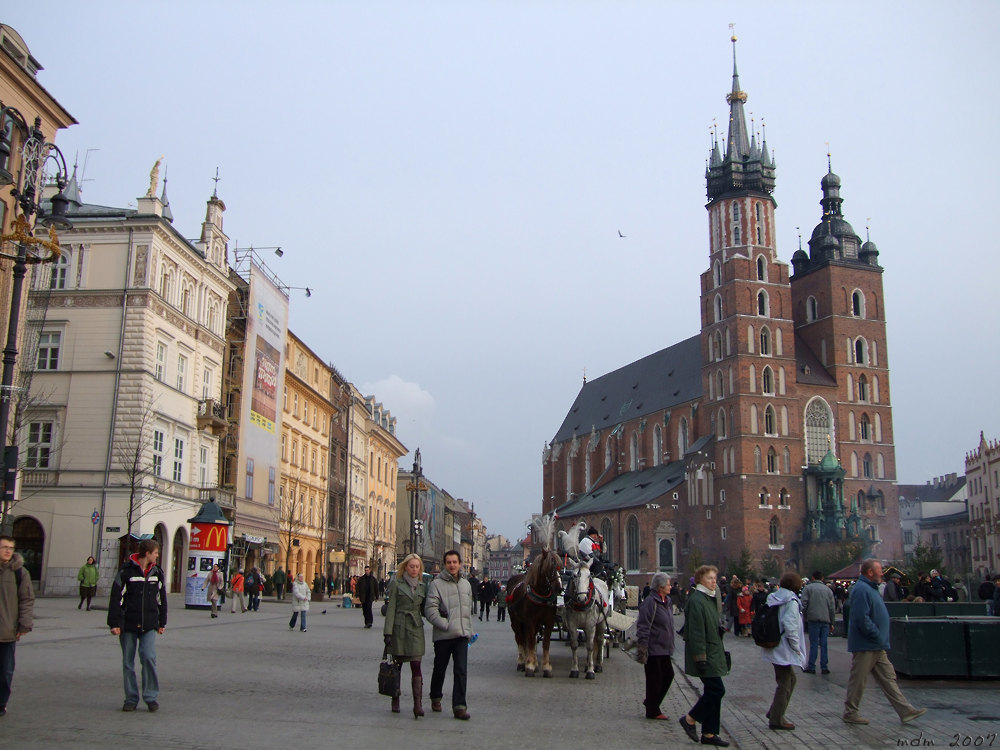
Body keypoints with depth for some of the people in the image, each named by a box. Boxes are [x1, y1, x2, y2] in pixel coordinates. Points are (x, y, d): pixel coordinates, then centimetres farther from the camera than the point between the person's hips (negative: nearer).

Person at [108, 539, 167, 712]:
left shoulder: (158, 573, 6)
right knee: (128, 663, 5)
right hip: (128, 625, -2)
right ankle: (131, 699, 16)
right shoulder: (126, 571, -7)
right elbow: (115, 598, -7)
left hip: (149, 626, 2)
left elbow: (161, 598, 14)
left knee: (149, 658, -11)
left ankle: (151, 697, 1)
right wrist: (114, 623, -10)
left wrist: (162, 623, 13)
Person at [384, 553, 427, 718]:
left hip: (416, 630, 2)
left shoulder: (422, 586, 11)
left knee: (416, 666, -7)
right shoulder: (396, 584, 0)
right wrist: (388, 633, -9)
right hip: (399, 629, -2)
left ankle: (418, 704, -13)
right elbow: (391, 609, -3)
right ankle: (395, 701, 22)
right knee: (397, 665, 8)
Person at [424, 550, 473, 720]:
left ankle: (459, 706, -3)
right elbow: (430, 609, -14)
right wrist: (445, 625, -17)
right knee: (439, 669, 12)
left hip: (462, 635, 3)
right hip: (443, 636, -3)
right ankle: (435, 697, 34)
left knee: (461, 671, -5)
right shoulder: (436, 584, -7)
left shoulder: (466, 584, 12)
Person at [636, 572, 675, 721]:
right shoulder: (650, 602, -17)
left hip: (664, 649, 9)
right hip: (653, 648, -9)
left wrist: (670, 645, 24)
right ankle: (652, 711, 11)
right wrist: (643, 646, -23)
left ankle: (651, 702, 26)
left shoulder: (666, 601, 12)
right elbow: (643, 626, -20)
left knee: (668, 675, 12)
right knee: (655, 678, -1)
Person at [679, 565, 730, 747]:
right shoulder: (696, 600, -17)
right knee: (717, 689, -10)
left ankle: (709, 733, 15)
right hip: (705, 653, -10)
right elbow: (696, 632, -21)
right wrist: (700, 657, -24)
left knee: (713, 691, 9)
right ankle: (690, 719, 5)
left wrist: (720, 651, 21)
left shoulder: (710, 598, 14)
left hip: (713, 652, 10)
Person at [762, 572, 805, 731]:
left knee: (790, 679, 21)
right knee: (784, 684, 2)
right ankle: (776, 720, 8)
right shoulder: (791, 601, -15)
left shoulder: (772, 598, 9)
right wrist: (796, 647, -13)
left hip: (773, 646, 8)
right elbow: (790, 626, -23)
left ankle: (774, 712, 22)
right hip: (784, 648, -8)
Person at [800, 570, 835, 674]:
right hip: (826, 620, 3)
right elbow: (832, 607, 11)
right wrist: (831, 622, 17)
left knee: (814, 643, 1)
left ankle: (811, 667, 1)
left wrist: (805, 617, 5)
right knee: (824, 644, 7)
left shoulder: (808, 588, 0)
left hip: (813, 619, -3)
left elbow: (804, 605, -7)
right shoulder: (828, 589, 11)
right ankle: (824, 667, 7)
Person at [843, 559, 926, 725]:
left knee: (888, 678, 10)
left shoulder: (870, 588, 16)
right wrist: (877, 636, -19)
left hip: (877, 647, 10)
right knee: (858, 680, 0)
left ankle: (906, 711, 13)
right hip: (865, 646, -10)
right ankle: (850, 712, 10)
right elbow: (861, 618, -26)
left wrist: (880, 638, 16)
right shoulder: (861, 590, -19)